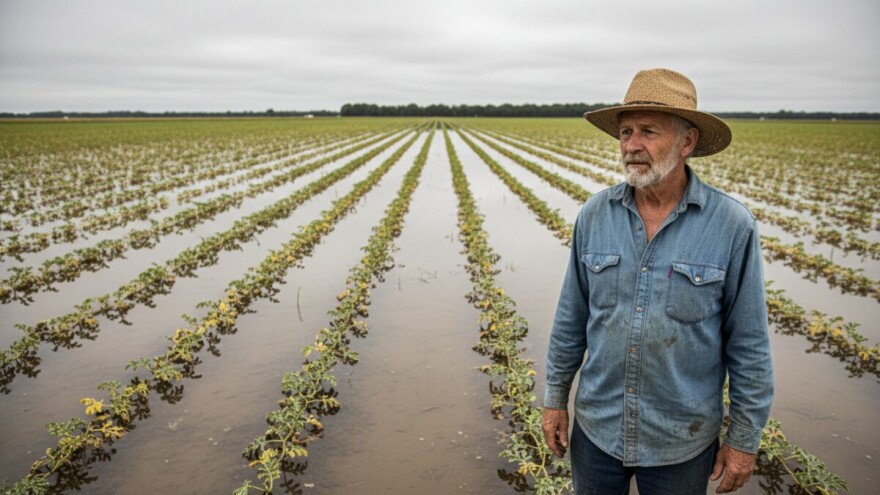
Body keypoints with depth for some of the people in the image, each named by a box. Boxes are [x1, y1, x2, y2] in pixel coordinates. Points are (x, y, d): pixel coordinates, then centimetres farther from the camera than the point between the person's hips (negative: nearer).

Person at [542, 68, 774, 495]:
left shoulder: (733, 226, -15)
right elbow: (571, 319, 2)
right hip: (597, 427, 3)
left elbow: (749, 345, -7)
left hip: (682, 441, -2)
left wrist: (745, 439, -2)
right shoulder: (594, 216, -7)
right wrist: (555, 398, 6)